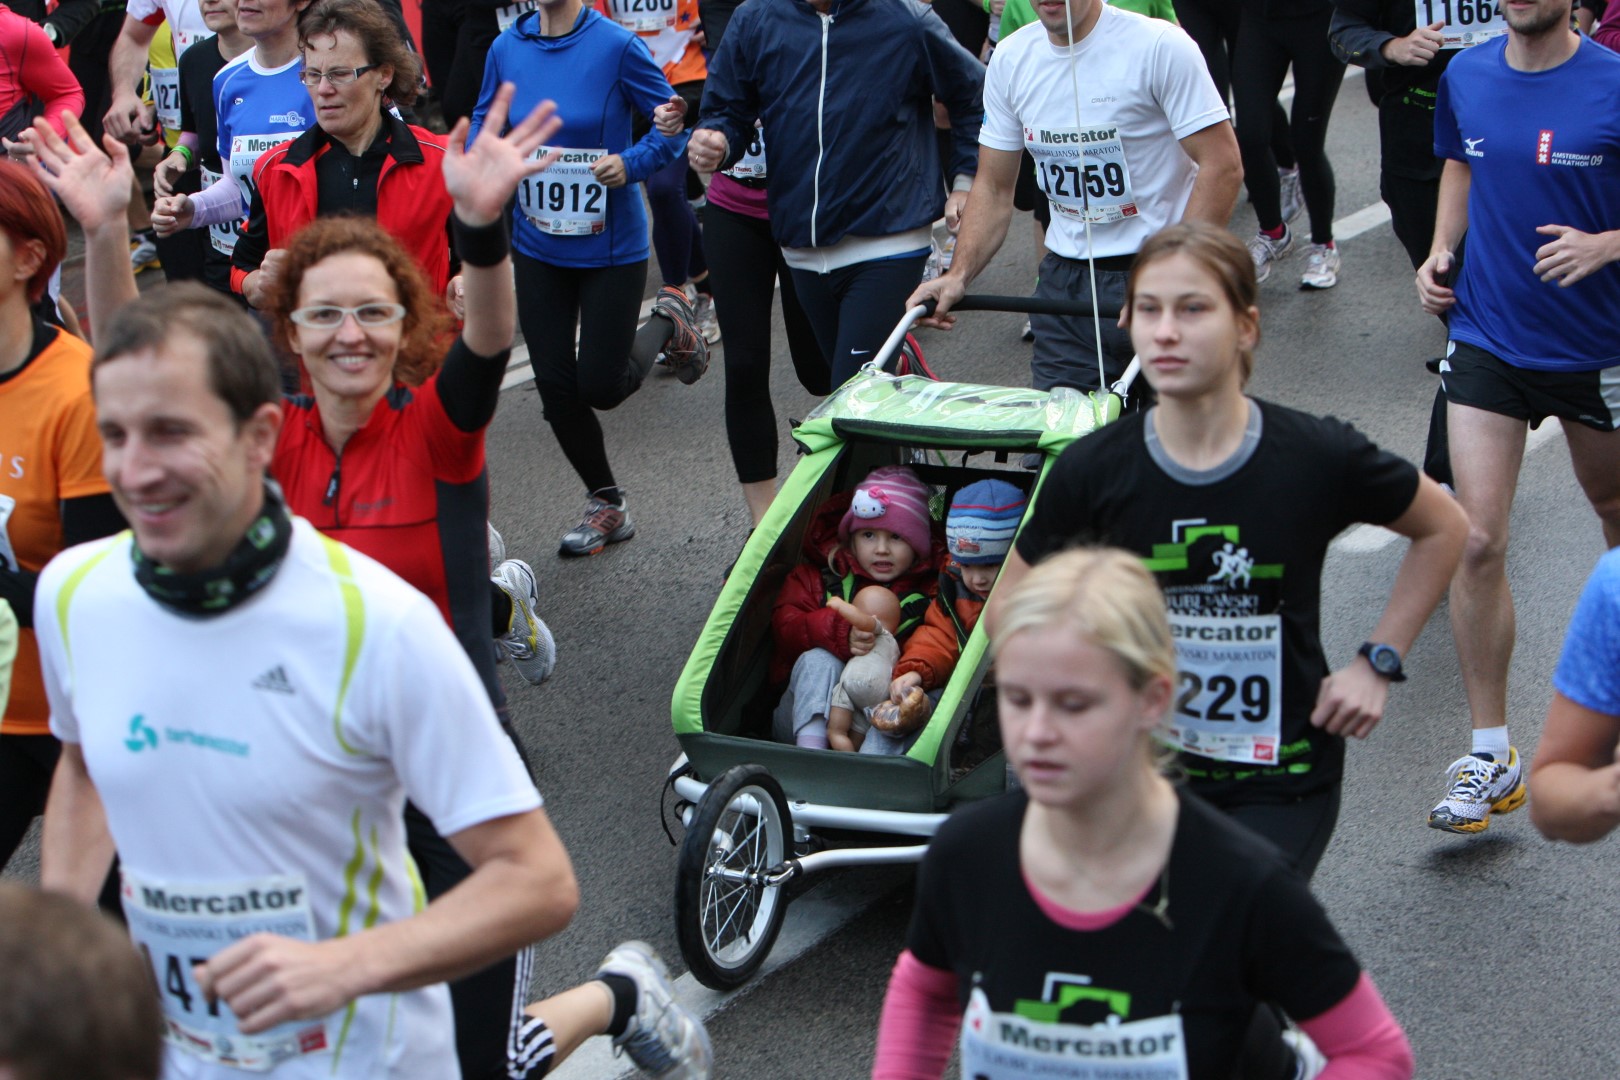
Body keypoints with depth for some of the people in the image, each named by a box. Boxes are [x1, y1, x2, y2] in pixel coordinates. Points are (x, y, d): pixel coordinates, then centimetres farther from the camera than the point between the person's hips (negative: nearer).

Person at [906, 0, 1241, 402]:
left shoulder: (1160, 45, -11)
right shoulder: (1010, 57, 6)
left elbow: (1222, 165, -14)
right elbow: (993, 188, 10)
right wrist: (958, 275, -5)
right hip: (1064, 276, 5)